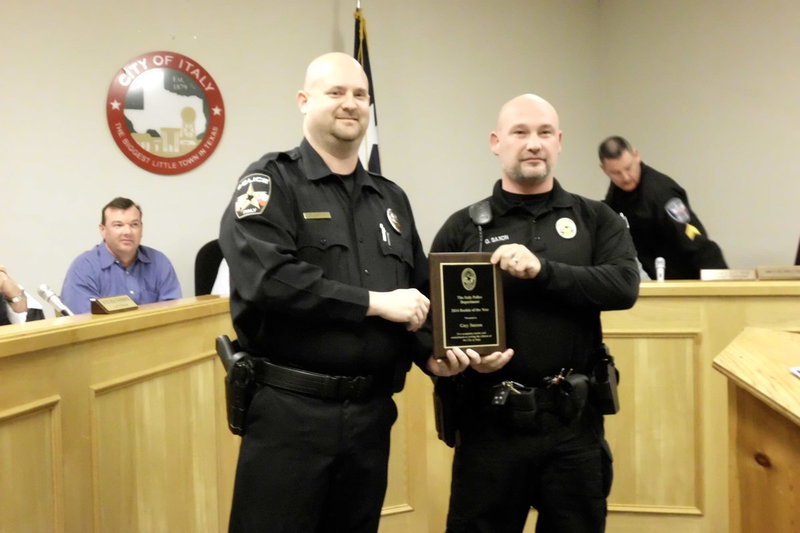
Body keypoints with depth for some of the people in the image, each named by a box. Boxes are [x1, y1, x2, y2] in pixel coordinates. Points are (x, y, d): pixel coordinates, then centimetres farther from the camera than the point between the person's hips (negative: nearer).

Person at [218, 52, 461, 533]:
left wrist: (431, 352, -3)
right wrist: (374, 302, -18)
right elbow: (268, 278, -21)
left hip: (372, 412, 6)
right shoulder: (271, 182, -5)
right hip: (290, 410, -5)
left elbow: (421, 293, 17)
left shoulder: (391, 198, 14)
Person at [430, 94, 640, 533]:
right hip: (491, 420, -1)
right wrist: (464, 356, -17)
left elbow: (624, 286, -10)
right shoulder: (463, 227, 3)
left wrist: (541, 269, -21)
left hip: (575, 419, 1)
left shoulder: (596, 219, 6)